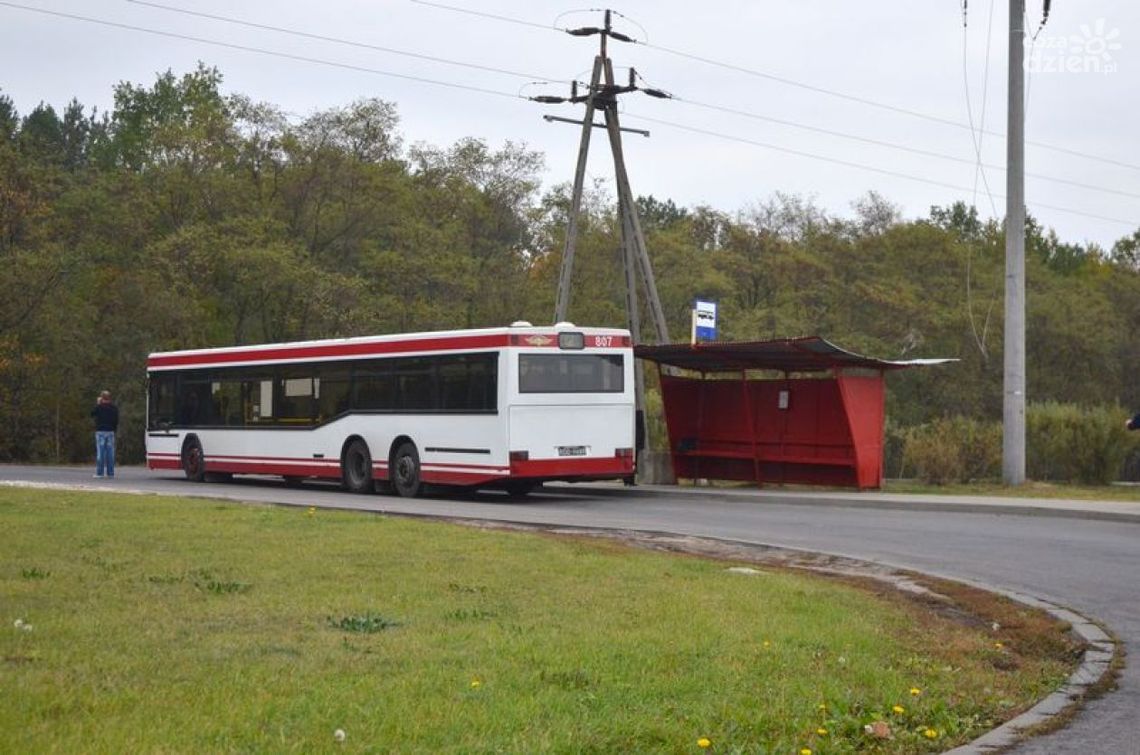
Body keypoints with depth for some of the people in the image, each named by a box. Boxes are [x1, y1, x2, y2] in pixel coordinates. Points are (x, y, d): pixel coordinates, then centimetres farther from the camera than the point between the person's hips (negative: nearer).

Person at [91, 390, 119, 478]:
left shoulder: (99, 407, -8)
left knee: (100, 452, -4)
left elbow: (92, 414, 8)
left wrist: (97, 403, 12)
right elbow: (116, 420, 10)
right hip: (110, 431, 4)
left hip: (100, 431, -4)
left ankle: (100, 472, -7)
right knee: (110, 452, 4)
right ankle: (110, 472, 4)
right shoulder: (114, 407, 6)